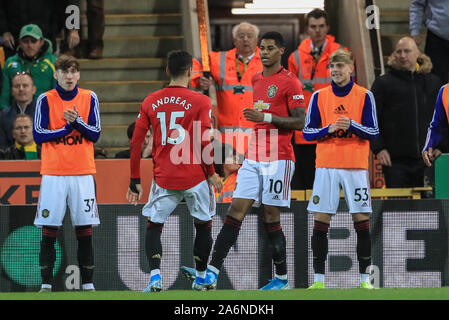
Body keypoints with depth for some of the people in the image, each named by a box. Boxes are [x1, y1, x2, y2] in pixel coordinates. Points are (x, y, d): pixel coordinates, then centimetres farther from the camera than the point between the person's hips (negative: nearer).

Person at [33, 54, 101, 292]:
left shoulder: (89, 98, 7)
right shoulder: (45, 100, 3)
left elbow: (95, 134, 2)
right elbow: (38, 134, -4)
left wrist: (77, 121, -14)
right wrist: (68, 127, -8)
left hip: (83, 174, 1)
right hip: (53, 174, -1)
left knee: (85, 229, 1)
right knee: (49, 230, -3)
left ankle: (88, 283, 6)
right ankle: (46, 283, 0)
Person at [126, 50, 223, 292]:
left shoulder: (150, 102, 4)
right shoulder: (200, 102, -6)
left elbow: (136, 143, 3)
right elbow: (204, 143, -10)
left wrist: (135, 181, 9)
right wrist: (211, 173, 4)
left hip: (163, 177, 2)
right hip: (195, 176, -2)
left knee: (153, 226, 12)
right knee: (203, 225, 16)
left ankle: (155, 276, -8)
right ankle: (200, 279, 22)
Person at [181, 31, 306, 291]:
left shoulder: (290, 82, -6)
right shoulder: (257, 80, 17)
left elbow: (300, 122, -12)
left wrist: (265, 117, -18)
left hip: (278, 159, -7)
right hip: (254, 158, 7)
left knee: (271, 217, -4)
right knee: (235, 213, -3)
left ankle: (282, 278, 9)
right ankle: (212, 274, -10)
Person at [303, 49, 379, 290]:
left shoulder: (364, 96, 3)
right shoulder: (319, 97, 7)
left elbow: (373, 132, 1)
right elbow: (307, 132, 6)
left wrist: (352, 125, -17)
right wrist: (328, 129, -13)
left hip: (356, 166, -1)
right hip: (326, 166, 1)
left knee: (362, 222, -2)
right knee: (320, 222, -3)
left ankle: (364, 278, 4)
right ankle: (318, 279, 2)